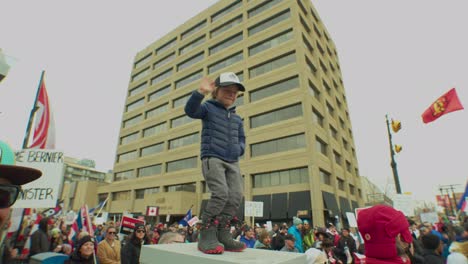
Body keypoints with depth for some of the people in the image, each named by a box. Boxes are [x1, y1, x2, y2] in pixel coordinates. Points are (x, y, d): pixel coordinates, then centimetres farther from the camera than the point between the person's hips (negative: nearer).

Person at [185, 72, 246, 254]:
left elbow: (241, 139, 26)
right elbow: (191, 110, -14)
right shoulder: (208, 107, 5)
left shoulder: (237, 119, 22)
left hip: (232, 162, 6)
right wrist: (201, 92, -30)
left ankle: (223, 235, 4)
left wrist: (239, 148, 3)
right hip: (212, 158, -6)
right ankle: (207, 236, -10)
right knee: (221, 193, -22)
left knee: (236, 196, -7)